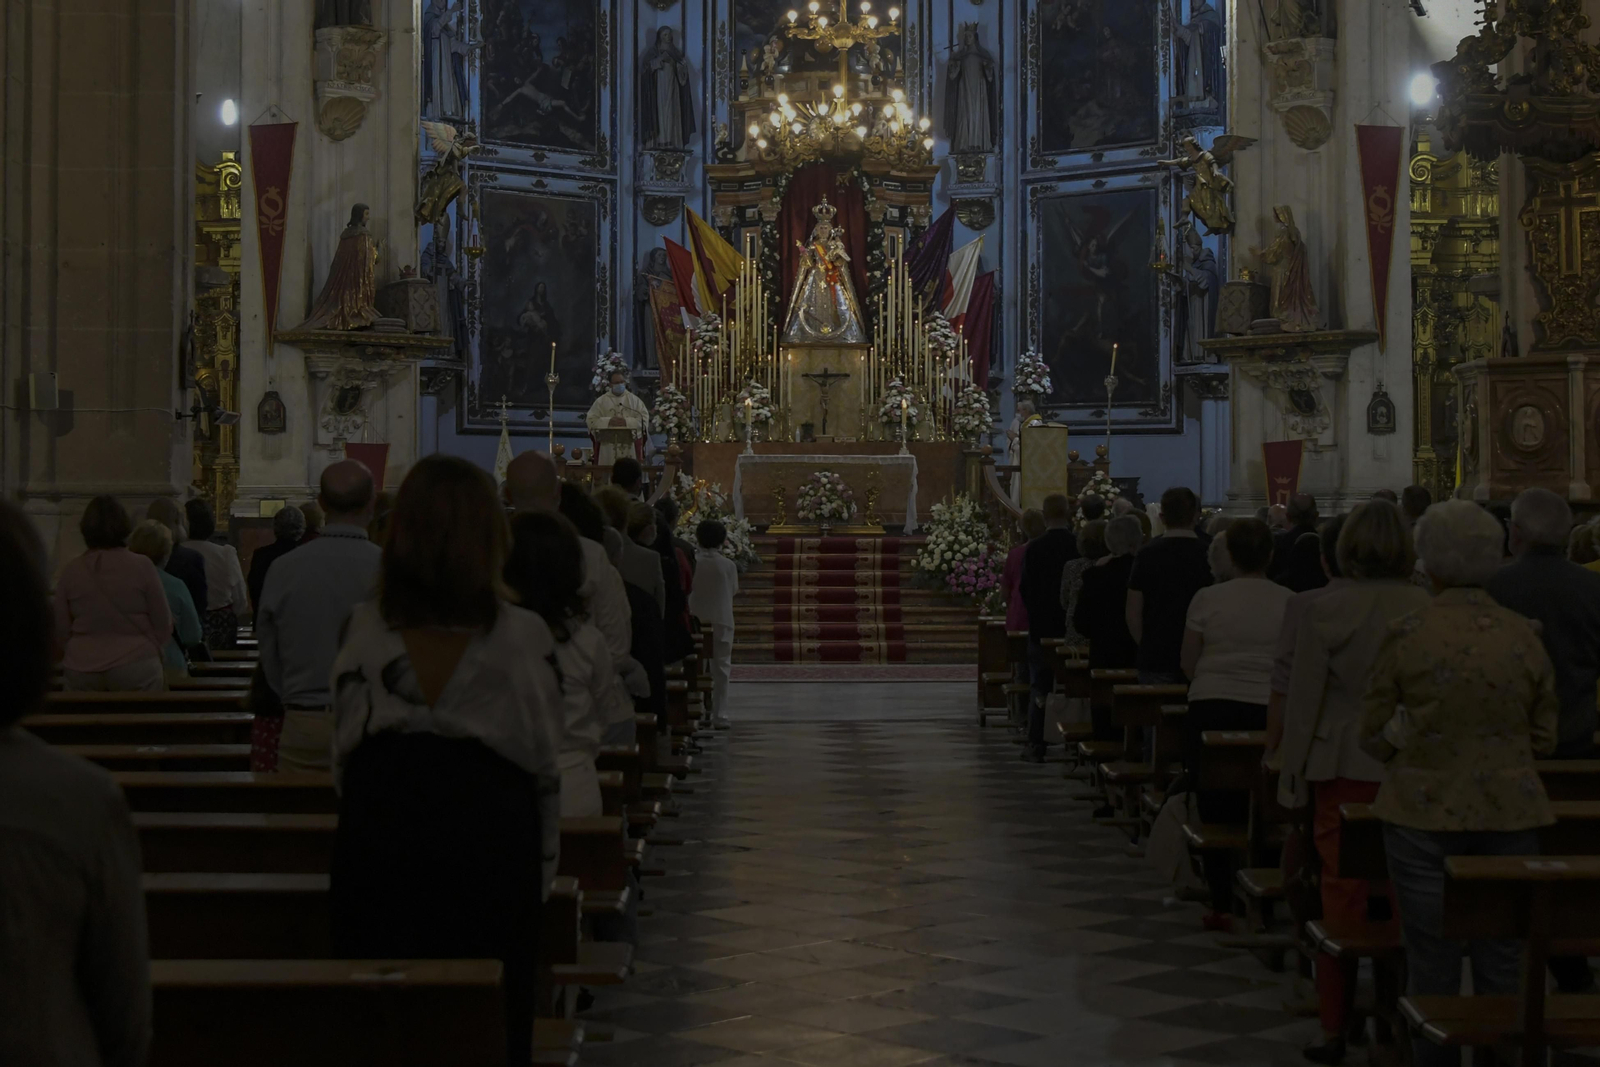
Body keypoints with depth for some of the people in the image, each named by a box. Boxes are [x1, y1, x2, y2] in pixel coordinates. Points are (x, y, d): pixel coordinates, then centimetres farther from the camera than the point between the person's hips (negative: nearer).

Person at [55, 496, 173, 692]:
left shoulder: (70, 571, 1)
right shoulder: (141, 566, -5)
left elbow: (61, 632, 8)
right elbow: (163, 625, 1)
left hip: (81, 672, 2)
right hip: (135, 669, -2)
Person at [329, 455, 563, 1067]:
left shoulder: (363, 628, -2)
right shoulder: (522, 636, -7)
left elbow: (343, 752, 3)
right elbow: (545, 762, -2)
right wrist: (542, 861, 9)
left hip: (377, 838, 2)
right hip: (491, 833, -1)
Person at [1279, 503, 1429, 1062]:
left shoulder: (1322, 608, -7)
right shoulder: (1425, 609, -3)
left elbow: (1303, 698, -5)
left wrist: (1292, 777, 2)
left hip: (1344, 768, -1)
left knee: (1342, 893, 5)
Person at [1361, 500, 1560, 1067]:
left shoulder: (1406, 634, -8)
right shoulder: (1523, 635, -1)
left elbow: (1374, 734, -1)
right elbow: (1545, 737, 7)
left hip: (1423, 812, -2)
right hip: (1510, 813, 2)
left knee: (1431, 959, 6)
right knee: (1504, 956, 8)